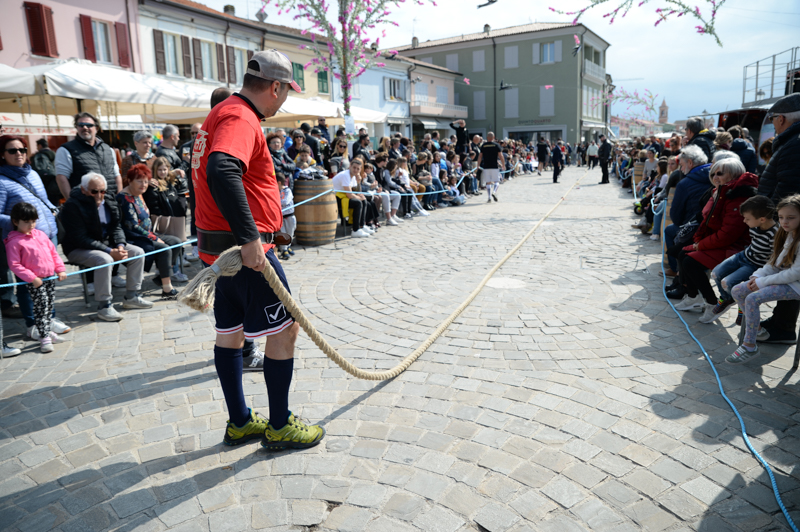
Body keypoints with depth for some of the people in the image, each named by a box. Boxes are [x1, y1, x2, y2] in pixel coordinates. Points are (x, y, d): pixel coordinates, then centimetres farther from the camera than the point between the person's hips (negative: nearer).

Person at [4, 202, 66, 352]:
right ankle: (44, 337, 0)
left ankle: (46, 330, 30)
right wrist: (31, 278, -17)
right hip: (35, 281, -6)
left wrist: (60, 269, 8)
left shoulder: (40, 235, 9)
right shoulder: (14, 242, -10)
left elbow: (54, 253, 15)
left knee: (50, 305, 14)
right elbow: (14, 265, -13)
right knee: (41, 307, -7)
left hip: (50, 277, 6)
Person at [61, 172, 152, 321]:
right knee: (104, 260, -36)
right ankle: (104, 306, -26)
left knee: (138, 252, -6)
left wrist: (120, 246, -13)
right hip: (79, 250, -8)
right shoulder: (72, 206, -18)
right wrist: (110, 251, -27)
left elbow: (116, 227, 9)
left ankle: (131, 297, 2)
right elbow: (80, 239, -22)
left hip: (107, 244, 8)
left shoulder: (109, 203, 6)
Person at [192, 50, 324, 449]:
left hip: (222, 247, 11)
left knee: (230, 333, 15)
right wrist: (249, 237, -35)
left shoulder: (224, 113, 18)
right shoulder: (240, 119, -16)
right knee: (285, 329, 0)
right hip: (244, 249, -11)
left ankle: (240, 422, 29)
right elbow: (222, 172, -35)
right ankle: (280, 427, 14)